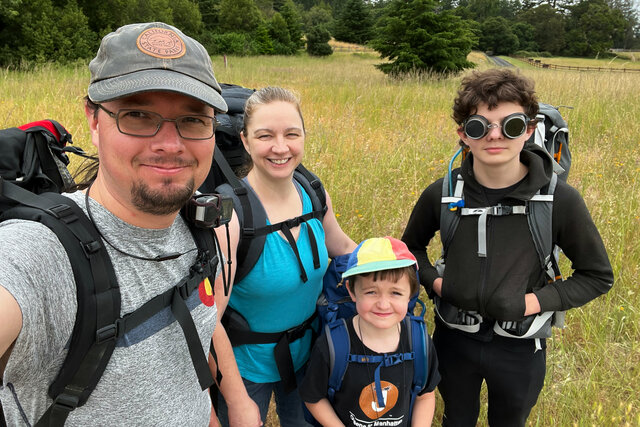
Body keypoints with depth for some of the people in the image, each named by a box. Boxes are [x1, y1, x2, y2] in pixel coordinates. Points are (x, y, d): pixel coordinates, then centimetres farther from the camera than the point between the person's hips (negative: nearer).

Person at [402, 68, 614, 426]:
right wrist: (434, 281, -10)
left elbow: (598, 276, -5)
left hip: (520, 347, -1)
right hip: (454, 338, 1)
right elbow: (412, 246, 7)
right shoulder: (441, 194, -13)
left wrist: (537, 300, -17)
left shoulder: (560, 200, -18)